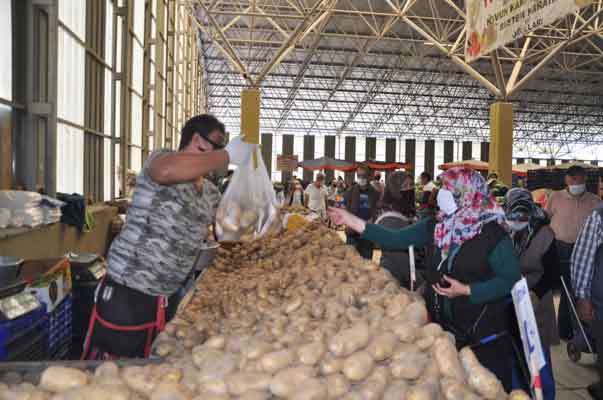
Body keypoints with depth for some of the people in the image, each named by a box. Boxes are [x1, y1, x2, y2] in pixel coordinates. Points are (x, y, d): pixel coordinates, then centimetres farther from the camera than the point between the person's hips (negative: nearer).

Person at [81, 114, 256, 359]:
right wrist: (228, 155, -29)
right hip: (125, 293, -7)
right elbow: (168, 171, -36)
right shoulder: (161, 158, -11)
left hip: (168, 298, 7)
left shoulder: (211, 193, 11)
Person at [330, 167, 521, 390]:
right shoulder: (435, 227, 0)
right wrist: (353, 222, -8)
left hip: (484, 337, -4)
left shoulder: (492, 234, -14)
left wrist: (467, 290, -21)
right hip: (442, 329, 5)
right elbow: (396, 239, -2)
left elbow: (511, 280, -13)